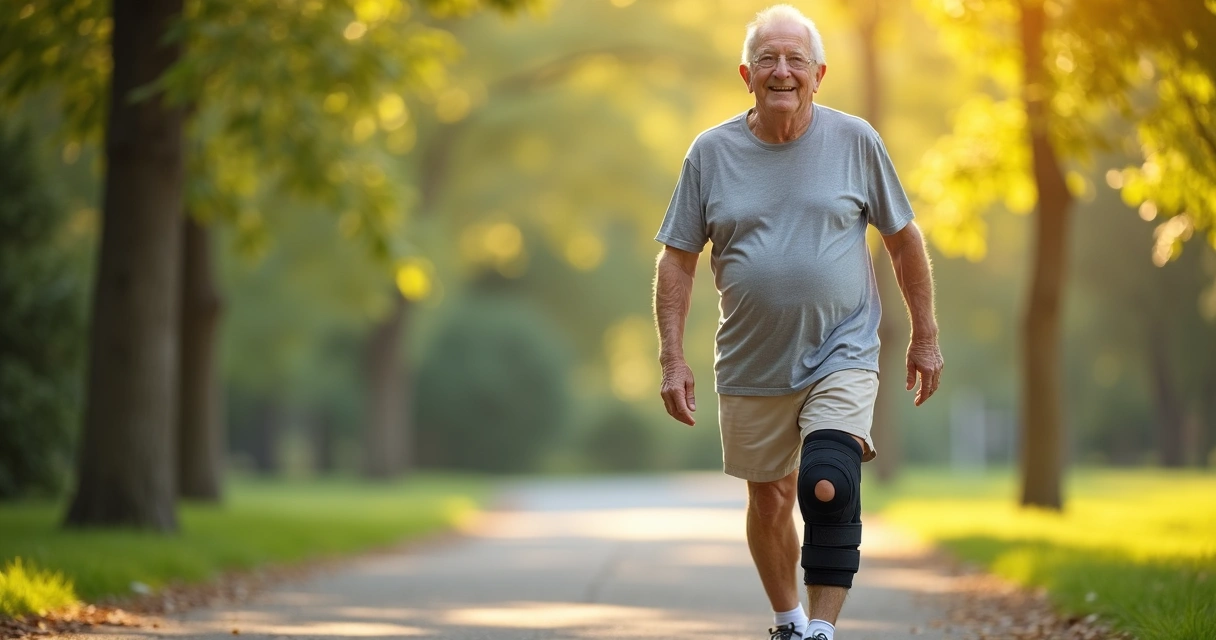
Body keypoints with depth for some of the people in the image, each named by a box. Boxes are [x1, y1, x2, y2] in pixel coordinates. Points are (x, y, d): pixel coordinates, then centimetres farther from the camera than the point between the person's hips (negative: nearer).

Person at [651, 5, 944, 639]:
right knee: (769, 498, 14)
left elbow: (904, 239, 7)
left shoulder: (855, 140, -2)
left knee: (829, 488, -21)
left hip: (841, 355, -2)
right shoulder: (711, 152, -1)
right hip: (752, 367, 2)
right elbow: (677, 259, 3)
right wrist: (672, 358, -4)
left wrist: (925, 338, 8)